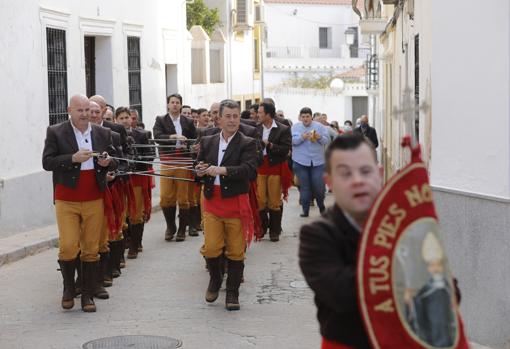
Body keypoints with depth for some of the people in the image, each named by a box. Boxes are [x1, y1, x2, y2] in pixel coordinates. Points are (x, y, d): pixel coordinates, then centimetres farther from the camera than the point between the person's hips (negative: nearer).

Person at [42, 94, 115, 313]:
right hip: (66, 200, -3)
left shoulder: (102, 134, 9)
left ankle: (87, 295, 13)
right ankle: (68, 288, 17)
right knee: (68, 247, -9)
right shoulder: (55, 133, -1)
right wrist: (73, 158, -20)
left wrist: (107, 162, -8)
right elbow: (47, 162, -8)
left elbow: (112, 162, 16)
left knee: (91, 249, 3)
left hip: (94, 199, 3)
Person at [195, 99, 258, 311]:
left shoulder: (247, 144, -3)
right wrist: (199, 171, -7)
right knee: (211, 248, -3)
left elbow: (250, 170, -17)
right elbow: (199, 168, 17)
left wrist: (223, 170, -27)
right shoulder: (207, 142, 10)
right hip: (212, 201, 3)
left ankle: (232, 293, 16)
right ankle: (215, 279, 25)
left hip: (236, 203, -2)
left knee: (236, 251, 3)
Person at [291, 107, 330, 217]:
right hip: (301, 162, 0)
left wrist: (320, 137, -16)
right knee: (304, 187, 1)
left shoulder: (319, 126, 6)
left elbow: (327, 140, 3)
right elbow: (292, 140, -7)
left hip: (317, 161, 0)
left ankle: (321, 206, 22)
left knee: (319, 186, -3)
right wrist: (302, 137, -23)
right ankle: (305, 210, 10)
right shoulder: (296, 127, 4)